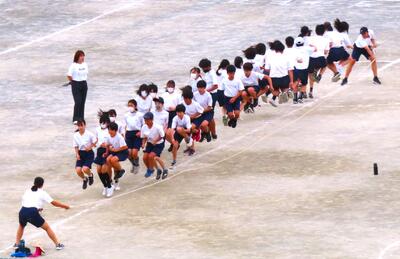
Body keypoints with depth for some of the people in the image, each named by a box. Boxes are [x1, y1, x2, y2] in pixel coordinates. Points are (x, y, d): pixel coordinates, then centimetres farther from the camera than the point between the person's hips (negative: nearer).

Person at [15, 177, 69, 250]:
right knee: (47, 228, 13)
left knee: (21, 226, 35)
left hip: (22, 212, 4)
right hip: (33, 214, -4)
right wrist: (65, 206, 18)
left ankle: (17, 244, 30)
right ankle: (58, 244, 12)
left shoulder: (27, 191, 22)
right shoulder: (42, 193, 10)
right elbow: (54, 202, 7)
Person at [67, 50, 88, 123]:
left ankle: (81, 118, 19)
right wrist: (73, 81, -3)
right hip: (76, 85, -6)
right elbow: (69, 75, -17)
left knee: (82, 102, 9)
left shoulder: (85, 64, 5)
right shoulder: (73, 65, -15)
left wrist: (83, 80, 11)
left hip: (84, 84, 6)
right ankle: (75, 119, -2)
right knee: (78, 102, -10)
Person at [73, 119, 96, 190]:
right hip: (80, 153, 4)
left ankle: (90, 175, 16)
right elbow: (76, 146, 6)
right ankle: (84, 179, 22)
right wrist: (77, 154, -7)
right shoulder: (76, 135, -1)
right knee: (78, 170, -12)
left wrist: (90, 147, -20)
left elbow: (95, 142, -5)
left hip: (89, 153, -4)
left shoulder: (89, 134, -13)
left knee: (85, 169, -23)